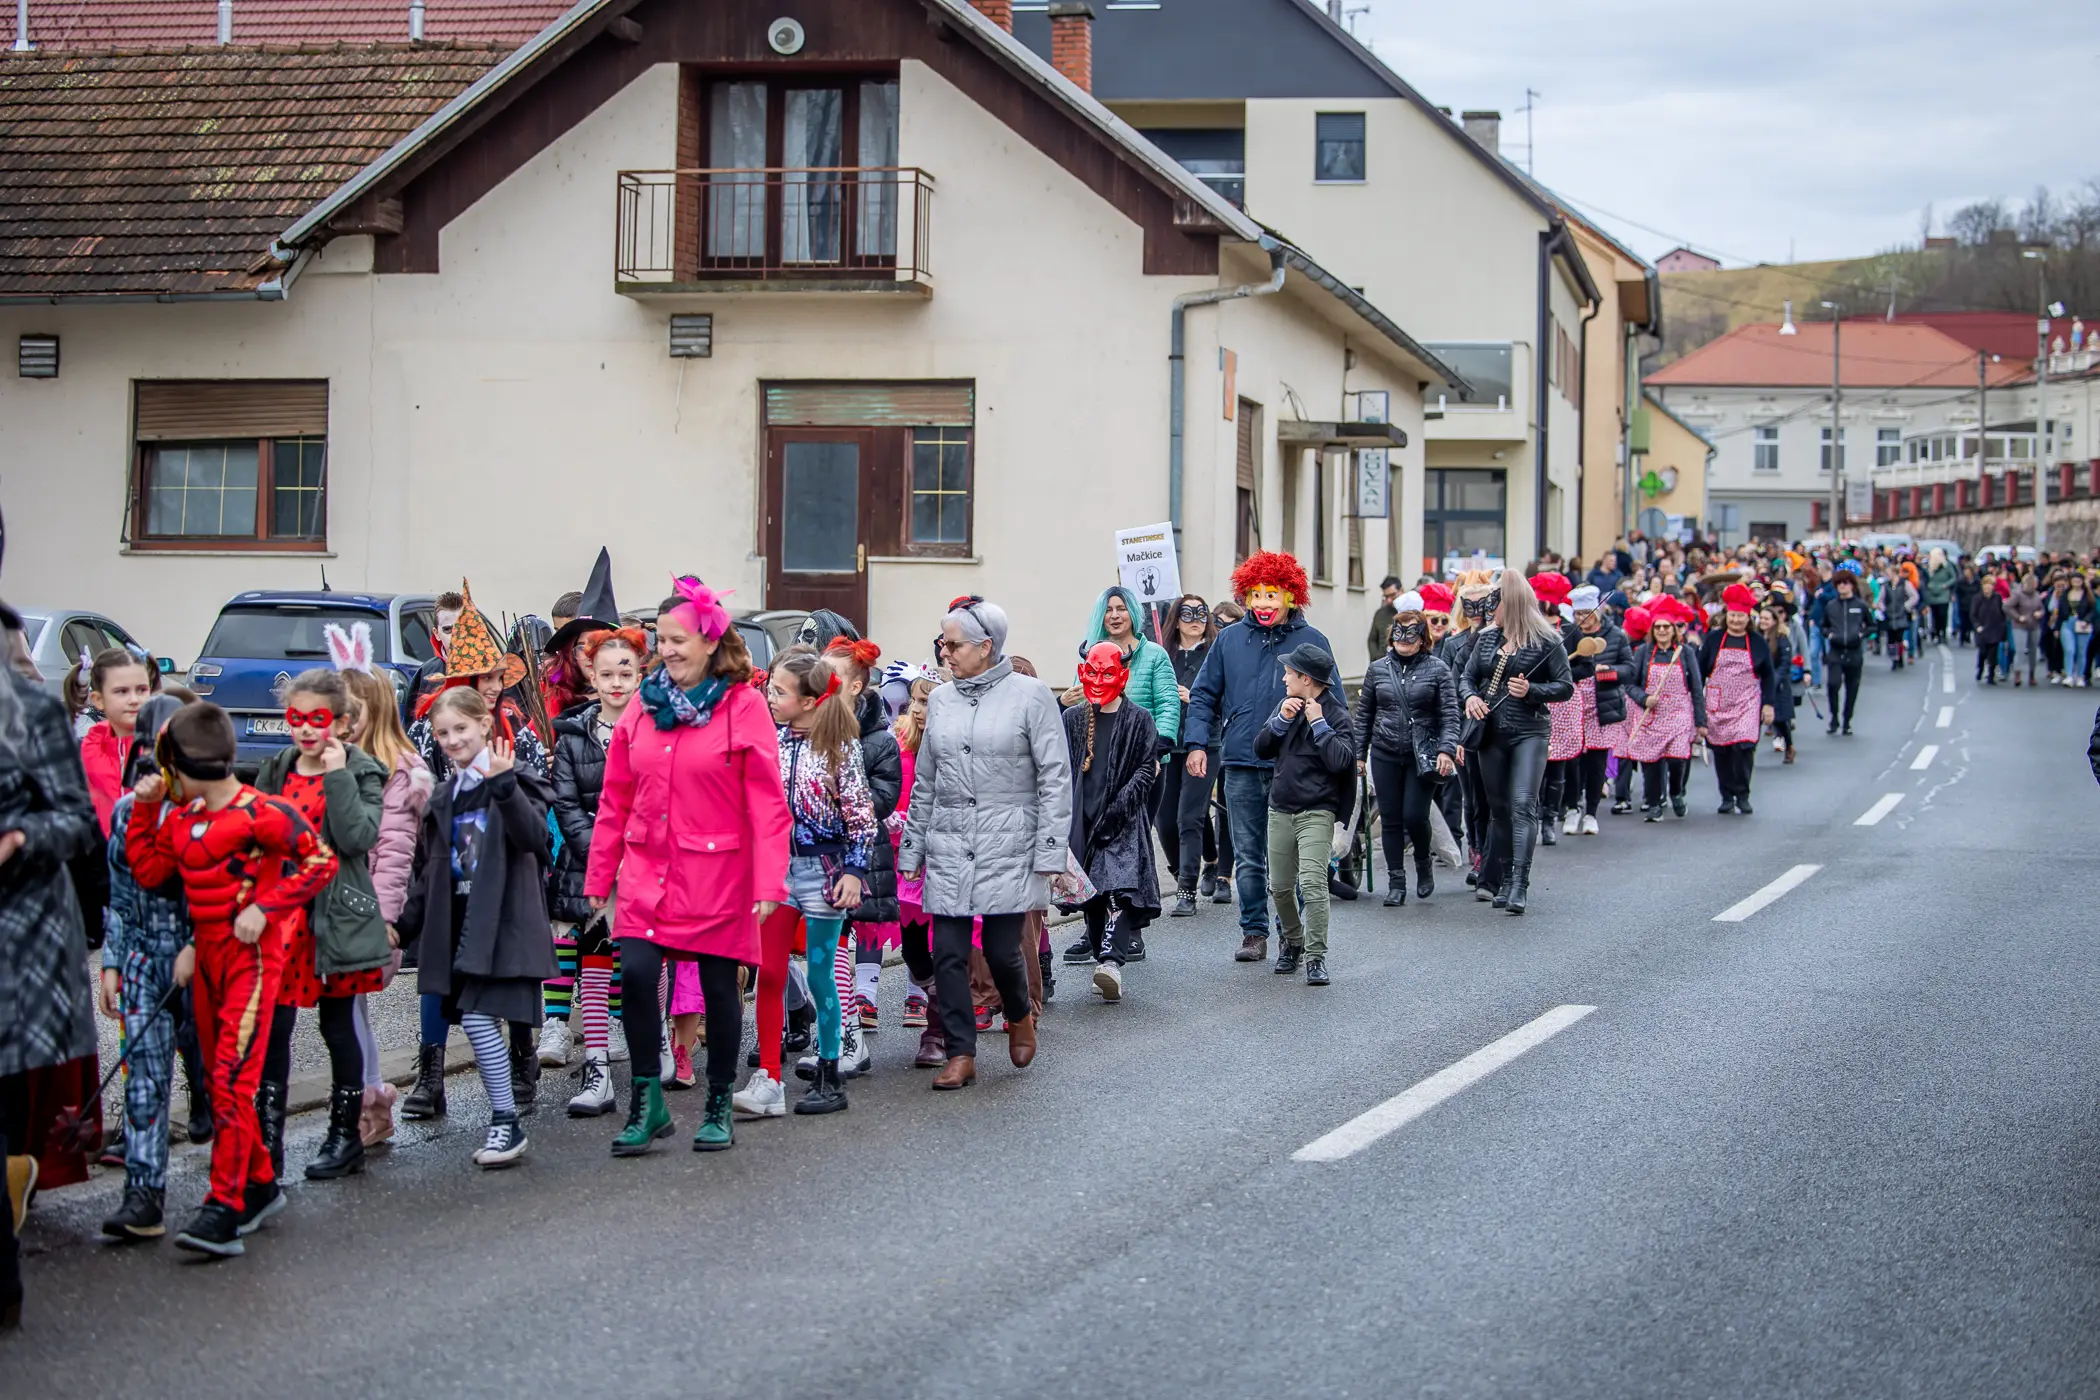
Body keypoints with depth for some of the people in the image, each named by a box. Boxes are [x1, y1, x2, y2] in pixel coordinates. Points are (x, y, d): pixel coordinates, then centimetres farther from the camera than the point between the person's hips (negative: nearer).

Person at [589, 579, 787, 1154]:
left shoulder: (744, 705, -6)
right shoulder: (644, 705, 7)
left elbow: (767, 804, -9)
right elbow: (615, 799, 11)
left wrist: (768, 883, -15)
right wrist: (599, 874, 9)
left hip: (717, 872, -3)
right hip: (647, 869, 3)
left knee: (719, 985, 5)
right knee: (636, 974, -10)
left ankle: (719, 1107, 22)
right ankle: (647, 1102, 5)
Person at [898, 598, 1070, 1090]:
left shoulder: (1030, 695, -3)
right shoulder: (941, 700, 12)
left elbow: (1056, 777, -3)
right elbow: (923, 783, 18)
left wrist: (1050, 852, -9)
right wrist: (911, 850, 14)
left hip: (1009, 846, -4)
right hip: (948, 849, 4)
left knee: (1002, 950, -3)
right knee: (948, 953, -2)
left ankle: (1020, 1014, 29)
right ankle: (960, 1054, 8)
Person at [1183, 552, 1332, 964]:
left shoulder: (1311, 641, 2)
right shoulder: (1229, 640, 8)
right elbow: (1204, 694, 11)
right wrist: (1197, 743, -2)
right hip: (1241, 764, 2)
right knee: (1248, 855, 6)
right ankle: (1254, 933, 13)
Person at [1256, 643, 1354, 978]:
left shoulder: (1336, 714, -7)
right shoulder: (1287, 706, 11)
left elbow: (1341, 760, -20)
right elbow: (1261, 749, 8)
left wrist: (1318, 723, -16)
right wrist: (1281, 721, -7)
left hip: (1316, 812, -6)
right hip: (1280, 809, 6)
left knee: (1312, 882, -18)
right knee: (1280, 887, 11)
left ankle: (1315, 957, -14)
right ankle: (1291, 941, 33)